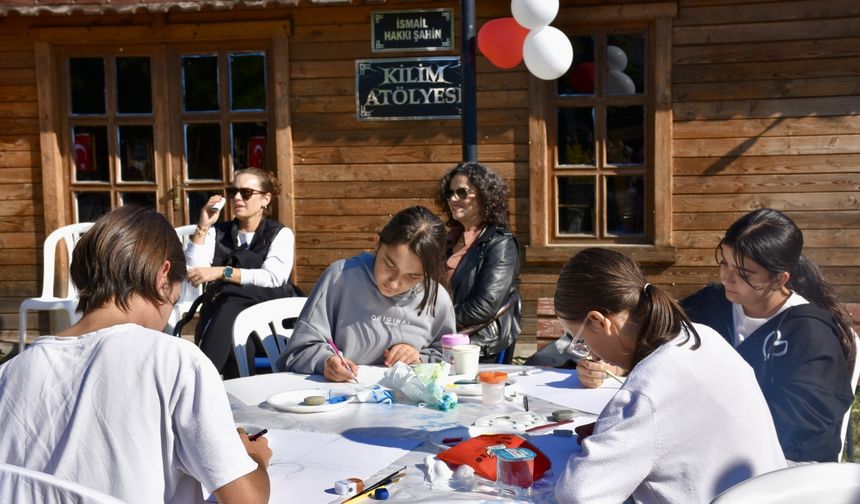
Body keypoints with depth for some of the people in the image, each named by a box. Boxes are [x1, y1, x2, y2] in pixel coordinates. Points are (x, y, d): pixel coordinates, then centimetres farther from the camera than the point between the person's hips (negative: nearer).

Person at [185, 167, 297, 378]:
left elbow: (273, 278, -12)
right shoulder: (218, 232, 18)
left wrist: (222, 272, -17)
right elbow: (192, 271, 2)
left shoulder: (280, 234, 7)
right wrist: (203, 227, -1)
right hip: (223, 312, 2)